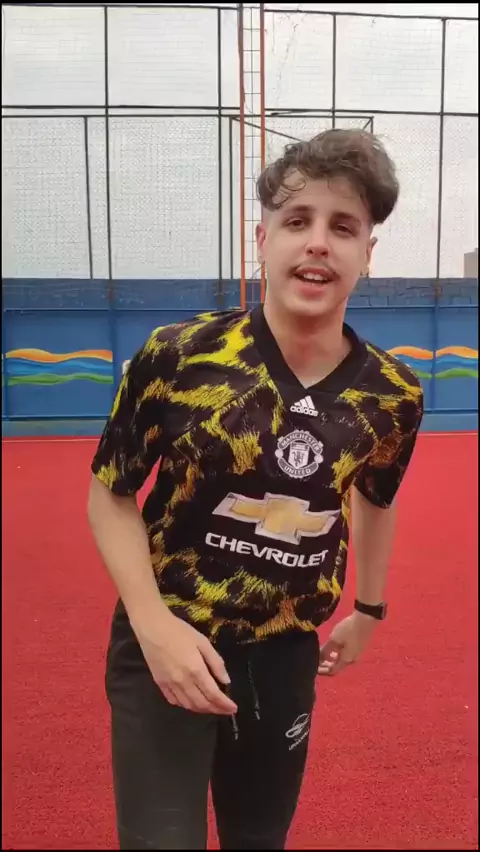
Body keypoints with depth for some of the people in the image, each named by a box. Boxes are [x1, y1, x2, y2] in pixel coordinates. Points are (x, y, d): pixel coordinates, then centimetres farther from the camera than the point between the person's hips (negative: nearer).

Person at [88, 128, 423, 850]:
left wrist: (369, 610, 19)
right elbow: (110, 494, -7)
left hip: (286, 657, 3)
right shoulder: (176, 357, -17)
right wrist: (154, 624, -18)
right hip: (166, 647, -2)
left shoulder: (393, 394, -9)